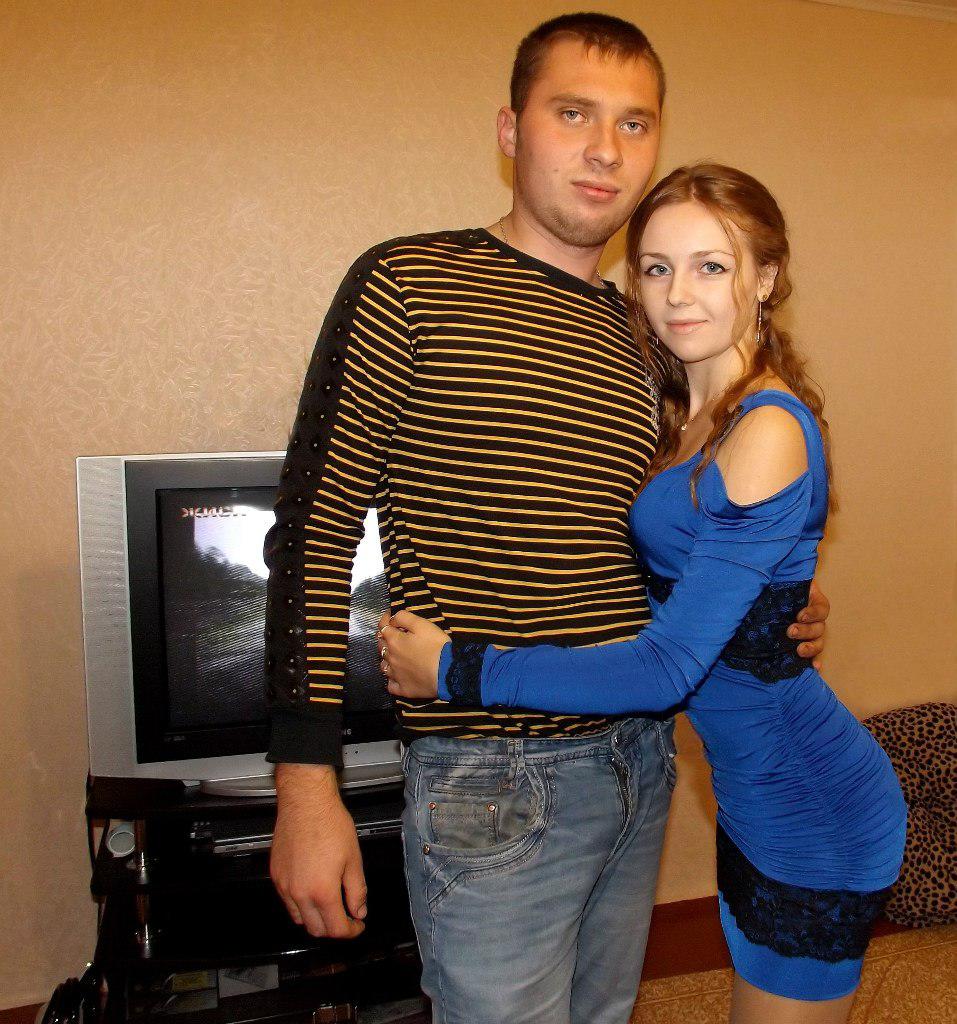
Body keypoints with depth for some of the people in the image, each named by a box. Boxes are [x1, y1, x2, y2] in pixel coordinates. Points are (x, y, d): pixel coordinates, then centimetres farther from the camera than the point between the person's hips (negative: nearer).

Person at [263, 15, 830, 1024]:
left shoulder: (639, 336, 10)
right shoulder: (408, 284, -8)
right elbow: (314, 532, -12)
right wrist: (305, 786, -15)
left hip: (642, 763, 7)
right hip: (493, 785, -6)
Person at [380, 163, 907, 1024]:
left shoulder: (769, 432, -24)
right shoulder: (689, 418, 4)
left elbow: (668, 669, -27)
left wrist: (455, 670, -24)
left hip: (817, 820, -8)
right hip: (758, 795, 8)